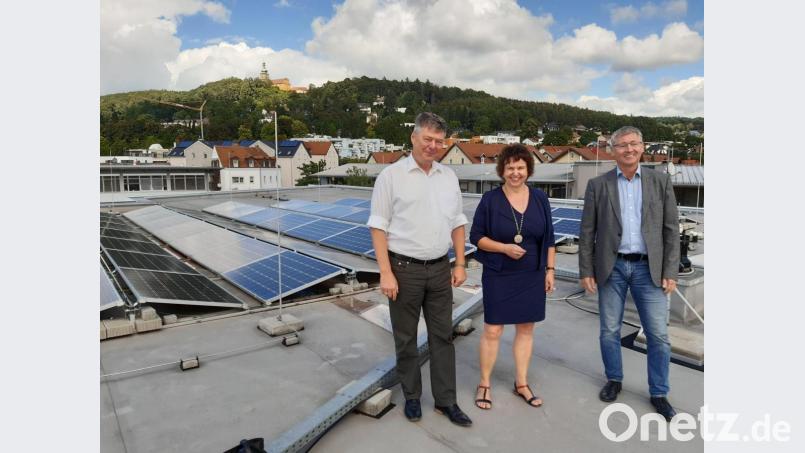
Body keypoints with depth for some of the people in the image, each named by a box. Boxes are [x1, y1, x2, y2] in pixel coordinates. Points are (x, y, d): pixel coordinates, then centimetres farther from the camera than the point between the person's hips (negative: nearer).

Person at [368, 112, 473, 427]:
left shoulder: (449, 177, 8)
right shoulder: (391, 175, -6)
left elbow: (457, 224, 13)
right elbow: (378, 227, -8)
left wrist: (460, 264, 7)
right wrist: (386, 273, -14)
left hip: (440, 269, 4)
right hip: (404, 269, -4)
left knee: (442, 336, 11)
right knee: (406, 339, 10)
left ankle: (446, 400, 25)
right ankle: (412, 397, 29)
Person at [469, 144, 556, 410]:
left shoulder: (540, 199, 2)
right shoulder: (490, 200, -7)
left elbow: (548, 238, 7)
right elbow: (476, 236, -6)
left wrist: (550, 270, 4)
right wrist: (504, 247, -19)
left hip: (532, 277, 3)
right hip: (498, 277, -3)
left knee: (526, 329, 11)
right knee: (492, 330, 1)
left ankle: (521, 384, 26)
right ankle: (484, 384, 17)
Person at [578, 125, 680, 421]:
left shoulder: (661, 182, 2)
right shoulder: (598, 185, 0)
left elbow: (671, 229, 2)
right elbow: (587, 232, 1)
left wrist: (670, 272, -3)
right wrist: (586, 271, -2)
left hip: (648, 268, 0)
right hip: (611, 268, 0)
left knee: (658, 335, 4)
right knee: (609, 331, 10)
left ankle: (658, 393, 21)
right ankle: (614, 380, 31)